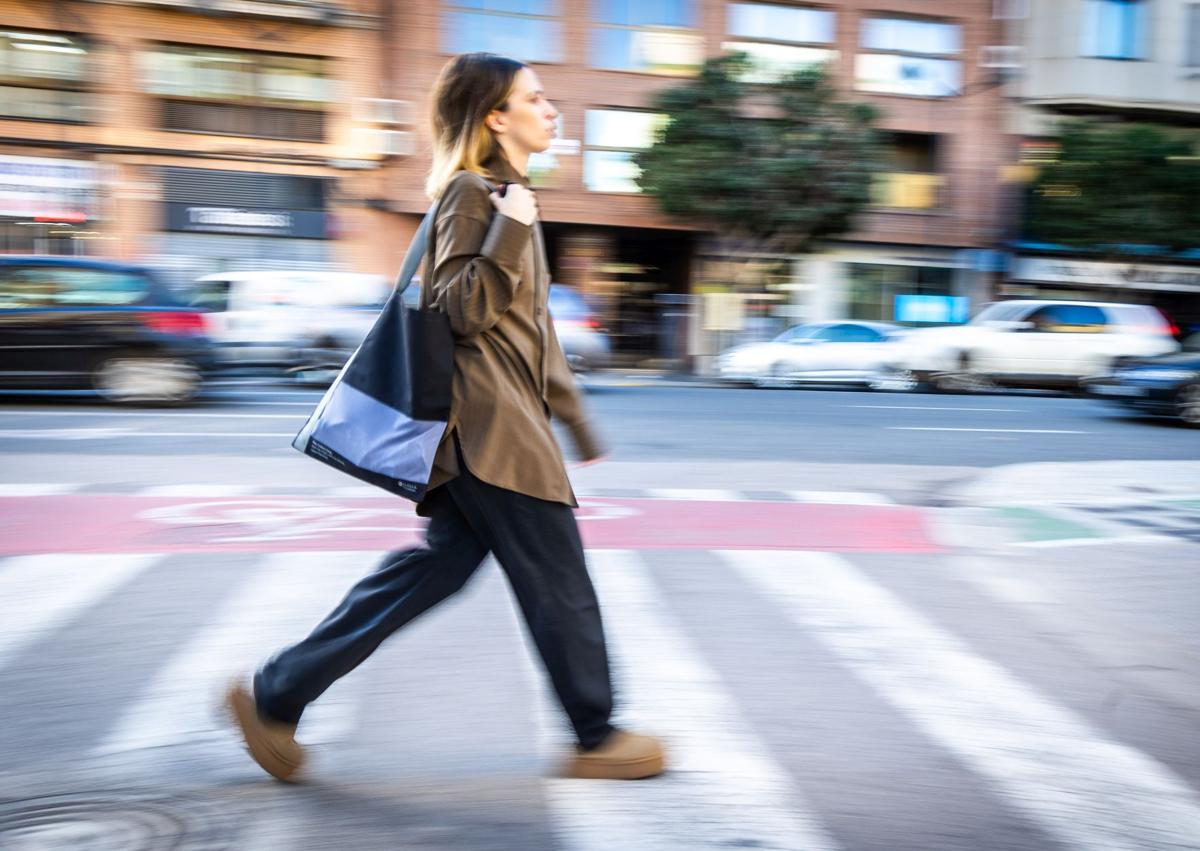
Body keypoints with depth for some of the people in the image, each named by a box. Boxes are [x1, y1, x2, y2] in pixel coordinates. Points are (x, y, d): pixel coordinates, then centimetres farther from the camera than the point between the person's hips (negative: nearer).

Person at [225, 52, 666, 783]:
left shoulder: (507, 194, 21)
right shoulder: (470, 192, -9)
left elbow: (534, 326, 24)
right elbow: (464, 312, -17)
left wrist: (576, 421, 24)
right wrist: (509, 233, -22)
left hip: (499, 425, 10)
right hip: (489, 427, -10)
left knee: (439, 567, 11)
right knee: (559, 580, 1)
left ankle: (275, 696, 18)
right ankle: (597, 738, 18)